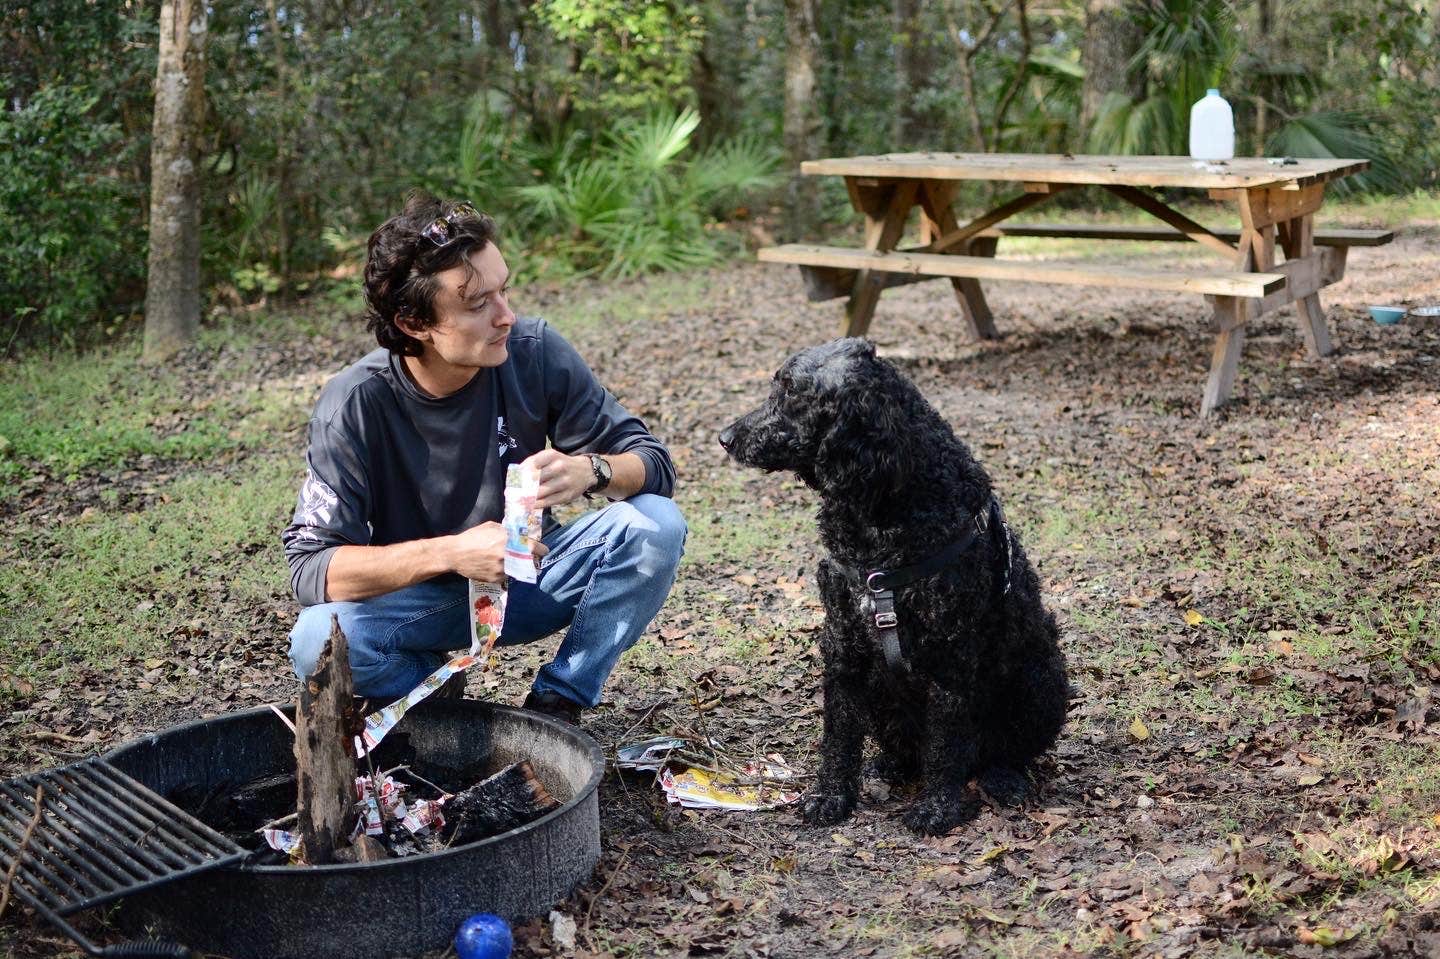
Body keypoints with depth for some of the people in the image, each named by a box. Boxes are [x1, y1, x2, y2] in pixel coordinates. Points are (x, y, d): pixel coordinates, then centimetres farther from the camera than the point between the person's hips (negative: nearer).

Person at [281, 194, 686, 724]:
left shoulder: (535, 353, -16)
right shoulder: (355, 403, -21)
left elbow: (653, 463, -11)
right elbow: (311, 566, -24)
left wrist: (590, 470, -35)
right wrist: (448, 553, -37)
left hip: (527, 576, 2)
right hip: (413, 595, -2)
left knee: (655, 525, -22)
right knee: (319, 642, -32)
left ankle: (556, 702, -7)